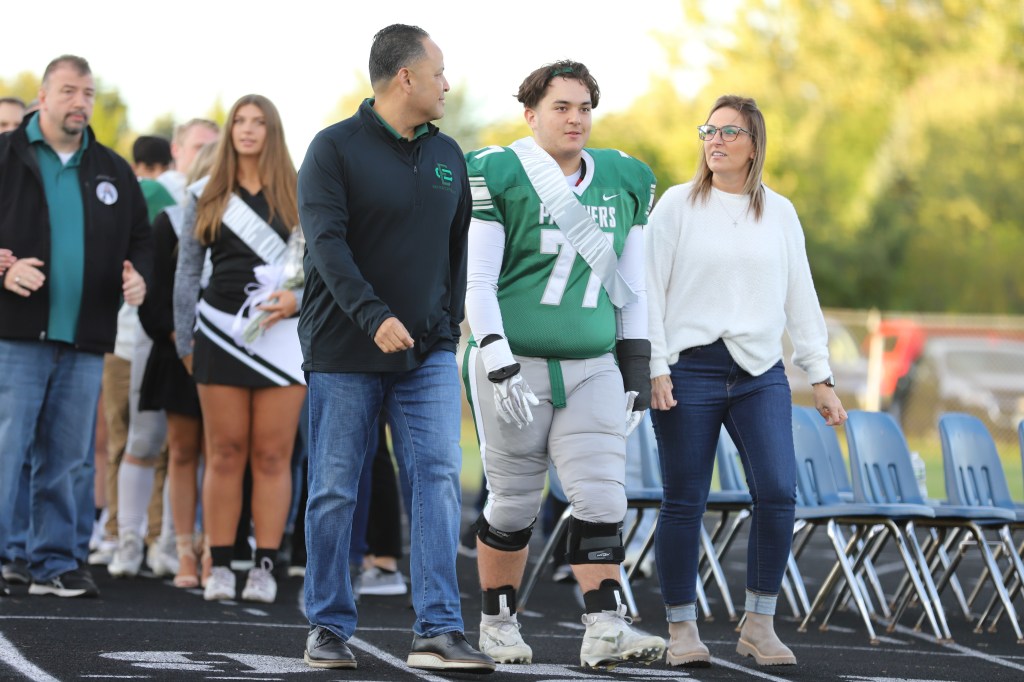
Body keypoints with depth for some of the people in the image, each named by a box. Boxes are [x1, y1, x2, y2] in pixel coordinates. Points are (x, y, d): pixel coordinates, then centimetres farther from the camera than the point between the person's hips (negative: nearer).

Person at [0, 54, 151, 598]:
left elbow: (140, 239, 22)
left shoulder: (113, 172, 15)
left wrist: (138, 275, 2)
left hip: (84, 342, 5)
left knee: (68, 460, 8)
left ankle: (55, 563, 15)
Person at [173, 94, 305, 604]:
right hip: (222, 334, 1)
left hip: (282, 334, -1)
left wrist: (297, 298, -10)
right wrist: (184, 341, 9)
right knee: (225, 453, 0)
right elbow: (187, 272, 13)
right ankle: (220, 568, 3)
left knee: (272, 455, -3)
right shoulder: (205, 197, 12)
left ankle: (265, 567, 0)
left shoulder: (299, 195, 9)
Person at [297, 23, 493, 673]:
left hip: (428, 353, 4)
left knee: (439, 479, -9)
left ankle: (439, 630, -10)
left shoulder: (447, 155, 13)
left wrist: (448, 329, 12)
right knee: (335, 491, 2)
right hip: (344, 352, -4)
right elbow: (326, 242, -15)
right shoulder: (336, 149, -5)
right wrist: (374, 316, -26)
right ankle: (329, 627, 14)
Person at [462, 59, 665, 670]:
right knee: (514, 501, 4)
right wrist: (498, 363, -17)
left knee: (602, 497, -8)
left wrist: (637, 369, 12)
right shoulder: (498, 176, -5)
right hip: (517, 362, -4)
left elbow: (630, 287, 16)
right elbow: (478, 281, -8)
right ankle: (498, 622, 20)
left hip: (594, 367, 4)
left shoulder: (625, 181, 10)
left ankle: (605, 630, -9)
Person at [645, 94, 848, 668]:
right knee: (685, 503, 0)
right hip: (690, 369, -2)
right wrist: (656, 369, -7)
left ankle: (759, 624, 1)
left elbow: (801, 299, 14)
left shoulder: (780, 213, 11)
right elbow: (651, 291, 1)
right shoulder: (678, 205, 4)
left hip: (761, 373, 2)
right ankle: (683, 628, 11)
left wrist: (821, 378, 10)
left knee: (779, 493, -11)